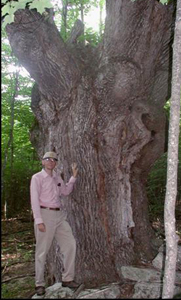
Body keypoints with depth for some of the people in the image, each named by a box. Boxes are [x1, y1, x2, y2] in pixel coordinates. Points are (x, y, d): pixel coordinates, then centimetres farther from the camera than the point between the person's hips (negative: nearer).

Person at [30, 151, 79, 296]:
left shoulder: (57, 177, 14)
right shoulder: (37, 178, -4)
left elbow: (66, 191, 25)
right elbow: (34, 200, -10)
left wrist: (73, 176, 13)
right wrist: (39, 221, -16)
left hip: (59, 215, 6)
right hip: (45, 214, -6)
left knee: (70, 244, 3)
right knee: (42, 250, -1)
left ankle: (67, 278, 14)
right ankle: (40, 284, 12)